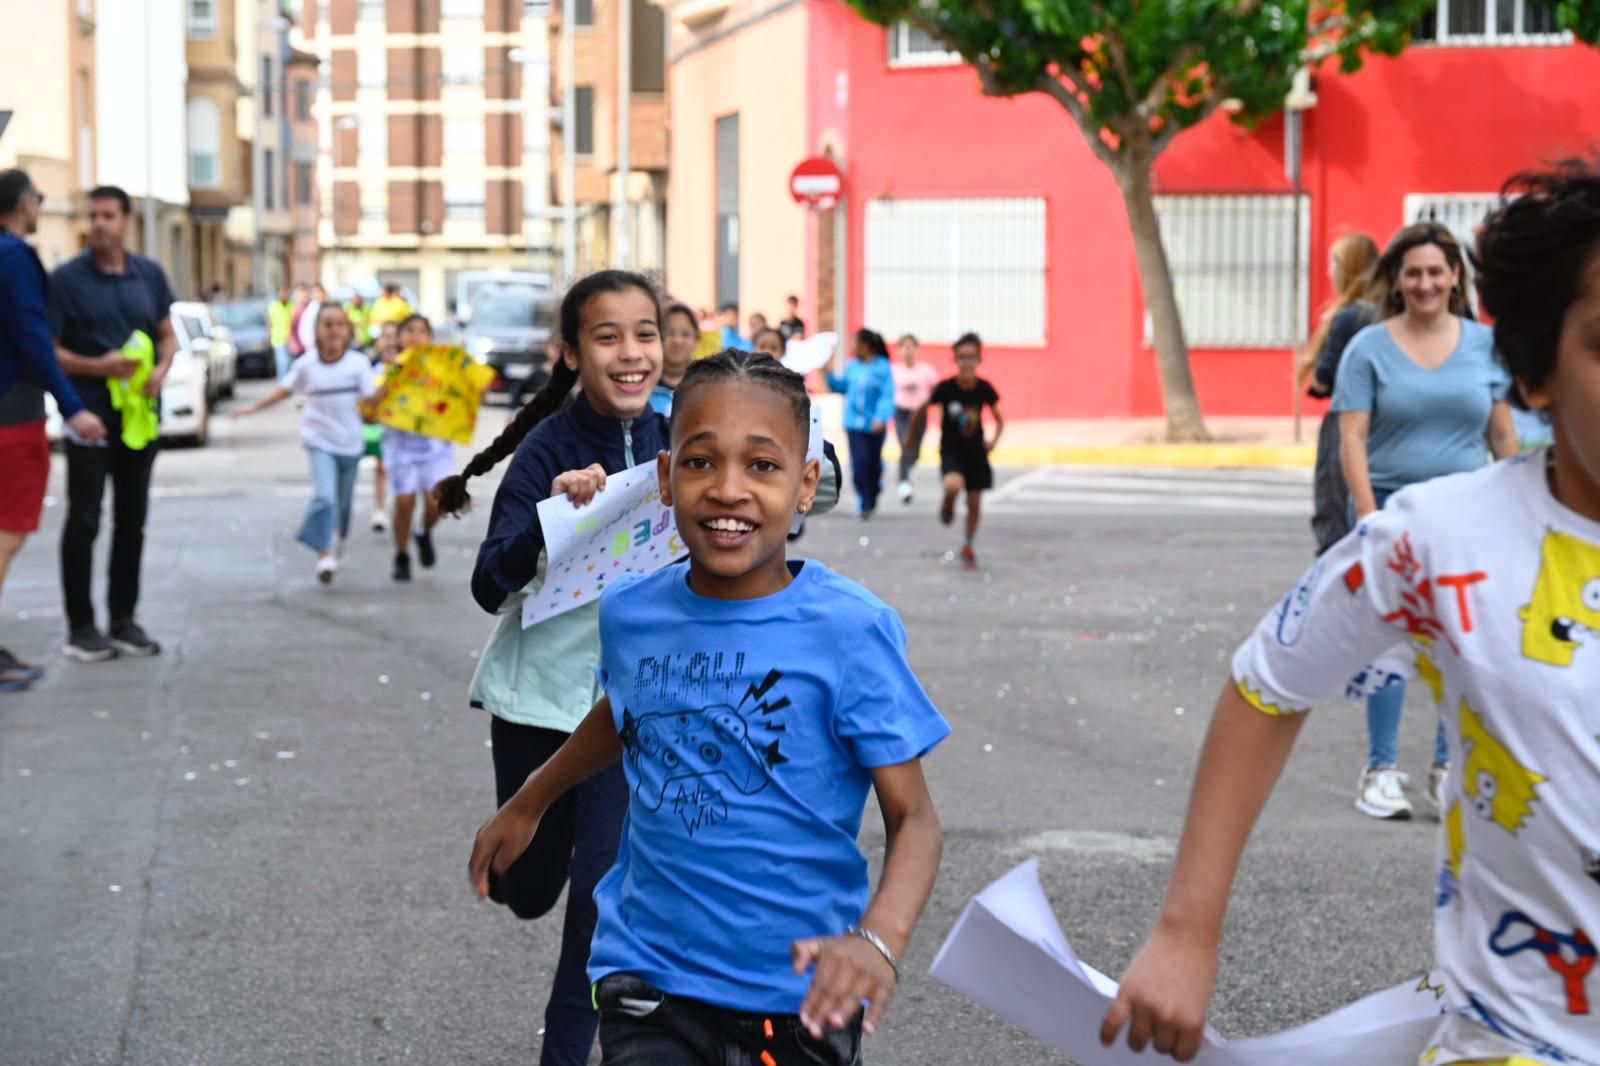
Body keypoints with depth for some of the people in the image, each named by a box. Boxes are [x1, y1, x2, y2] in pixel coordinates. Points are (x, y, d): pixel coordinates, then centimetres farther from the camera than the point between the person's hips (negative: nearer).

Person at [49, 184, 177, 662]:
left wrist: (162, 368, -8)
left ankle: (124, 620, 19)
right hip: (90, 416, -4)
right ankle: (80, 627, 6)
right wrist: (96, 367, -22)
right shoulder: (66, 279, -7)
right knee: (84, 521, 0)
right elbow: (47, 349, -7)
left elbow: (168, 335, 14)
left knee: (132, 520, 10)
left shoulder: (150, 274, 6)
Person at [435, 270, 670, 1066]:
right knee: (528, 887, 12)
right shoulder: (549, 447, -15)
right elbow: (490, 586, -21)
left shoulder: (672, 443, -5)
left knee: (602, 888, -2)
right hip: (539, 692, -2)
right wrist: (551, 516, -37)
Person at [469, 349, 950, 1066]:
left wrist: (878, 941, -32)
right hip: (651, 973, 3)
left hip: (799, 991, -2)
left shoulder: (850, 631, -15)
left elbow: (913, 818, -14)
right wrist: (527, 804, 34)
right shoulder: (629, 611, -2)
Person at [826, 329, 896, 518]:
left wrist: (881, 418, -28)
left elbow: (887, 396, -16)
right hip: (854, 423, 2)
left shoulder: (883, 368, -11)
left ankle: (872, 497, 35)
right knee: (859, 461, -9)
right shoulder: (852, 366, 3)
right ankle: (864, 502, -3)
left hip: (874, 425, -2)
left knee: (874, 462, 11)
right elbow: (841, 386, 19)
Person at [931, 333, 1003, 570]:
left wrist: (994, 439, -14)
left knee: (974, 504, 9)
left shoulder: (984, 389, -11)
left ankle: (968, 547, 32)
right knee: (953, 485, -32)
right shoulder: (946, 388, -17)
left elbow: (999, 419, 3)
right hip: (951, 450, -2)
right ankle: (948, 506, 5)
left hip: (976, 451, 3)